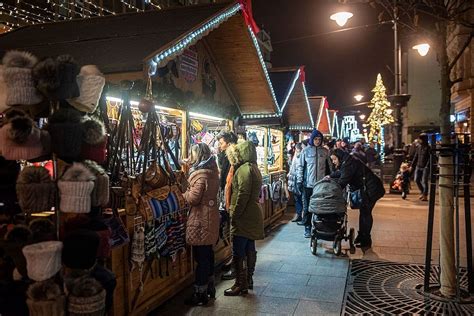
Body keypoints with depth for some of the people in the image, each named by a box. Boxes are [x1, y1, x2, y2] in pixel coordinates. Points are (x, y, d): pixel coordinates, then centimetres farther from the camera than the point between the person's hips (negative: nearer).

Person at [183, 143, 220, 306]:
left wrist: (185, 192, -3)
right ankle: (209, 287, 31)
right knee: (208, 253, 18)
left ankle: (200, 293, 9)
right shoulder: (211, 170, 9)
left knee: (201, 257, -1)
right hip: (209, 217, 9)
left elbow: (193, 198, -21)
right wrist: (190, 190, 6)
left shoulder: (201, 174, -18)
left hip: (201, 220, -9)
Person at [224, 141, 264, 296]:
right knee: (250, 249, 17)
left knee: (238, 253, -3)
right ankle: (248, 280, 28)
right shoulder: (254, 168, 15)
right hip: (253, 215, 10)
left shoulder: (244, 169, -16)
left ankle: (241, 285, 5)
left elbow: (243, 194, -22)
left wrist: (234, 215, -18)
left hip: (243, 217, -10)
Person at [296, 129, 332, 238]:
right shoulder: (306, 151, 2)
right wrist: (299, 181, -2)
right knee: (307, 207, 3)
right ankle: (307, 228, 13)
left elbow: (329, 167, 12)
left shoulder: (325, 151, 6)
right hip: (308, 184, -1)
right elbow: (300, 166, 3)